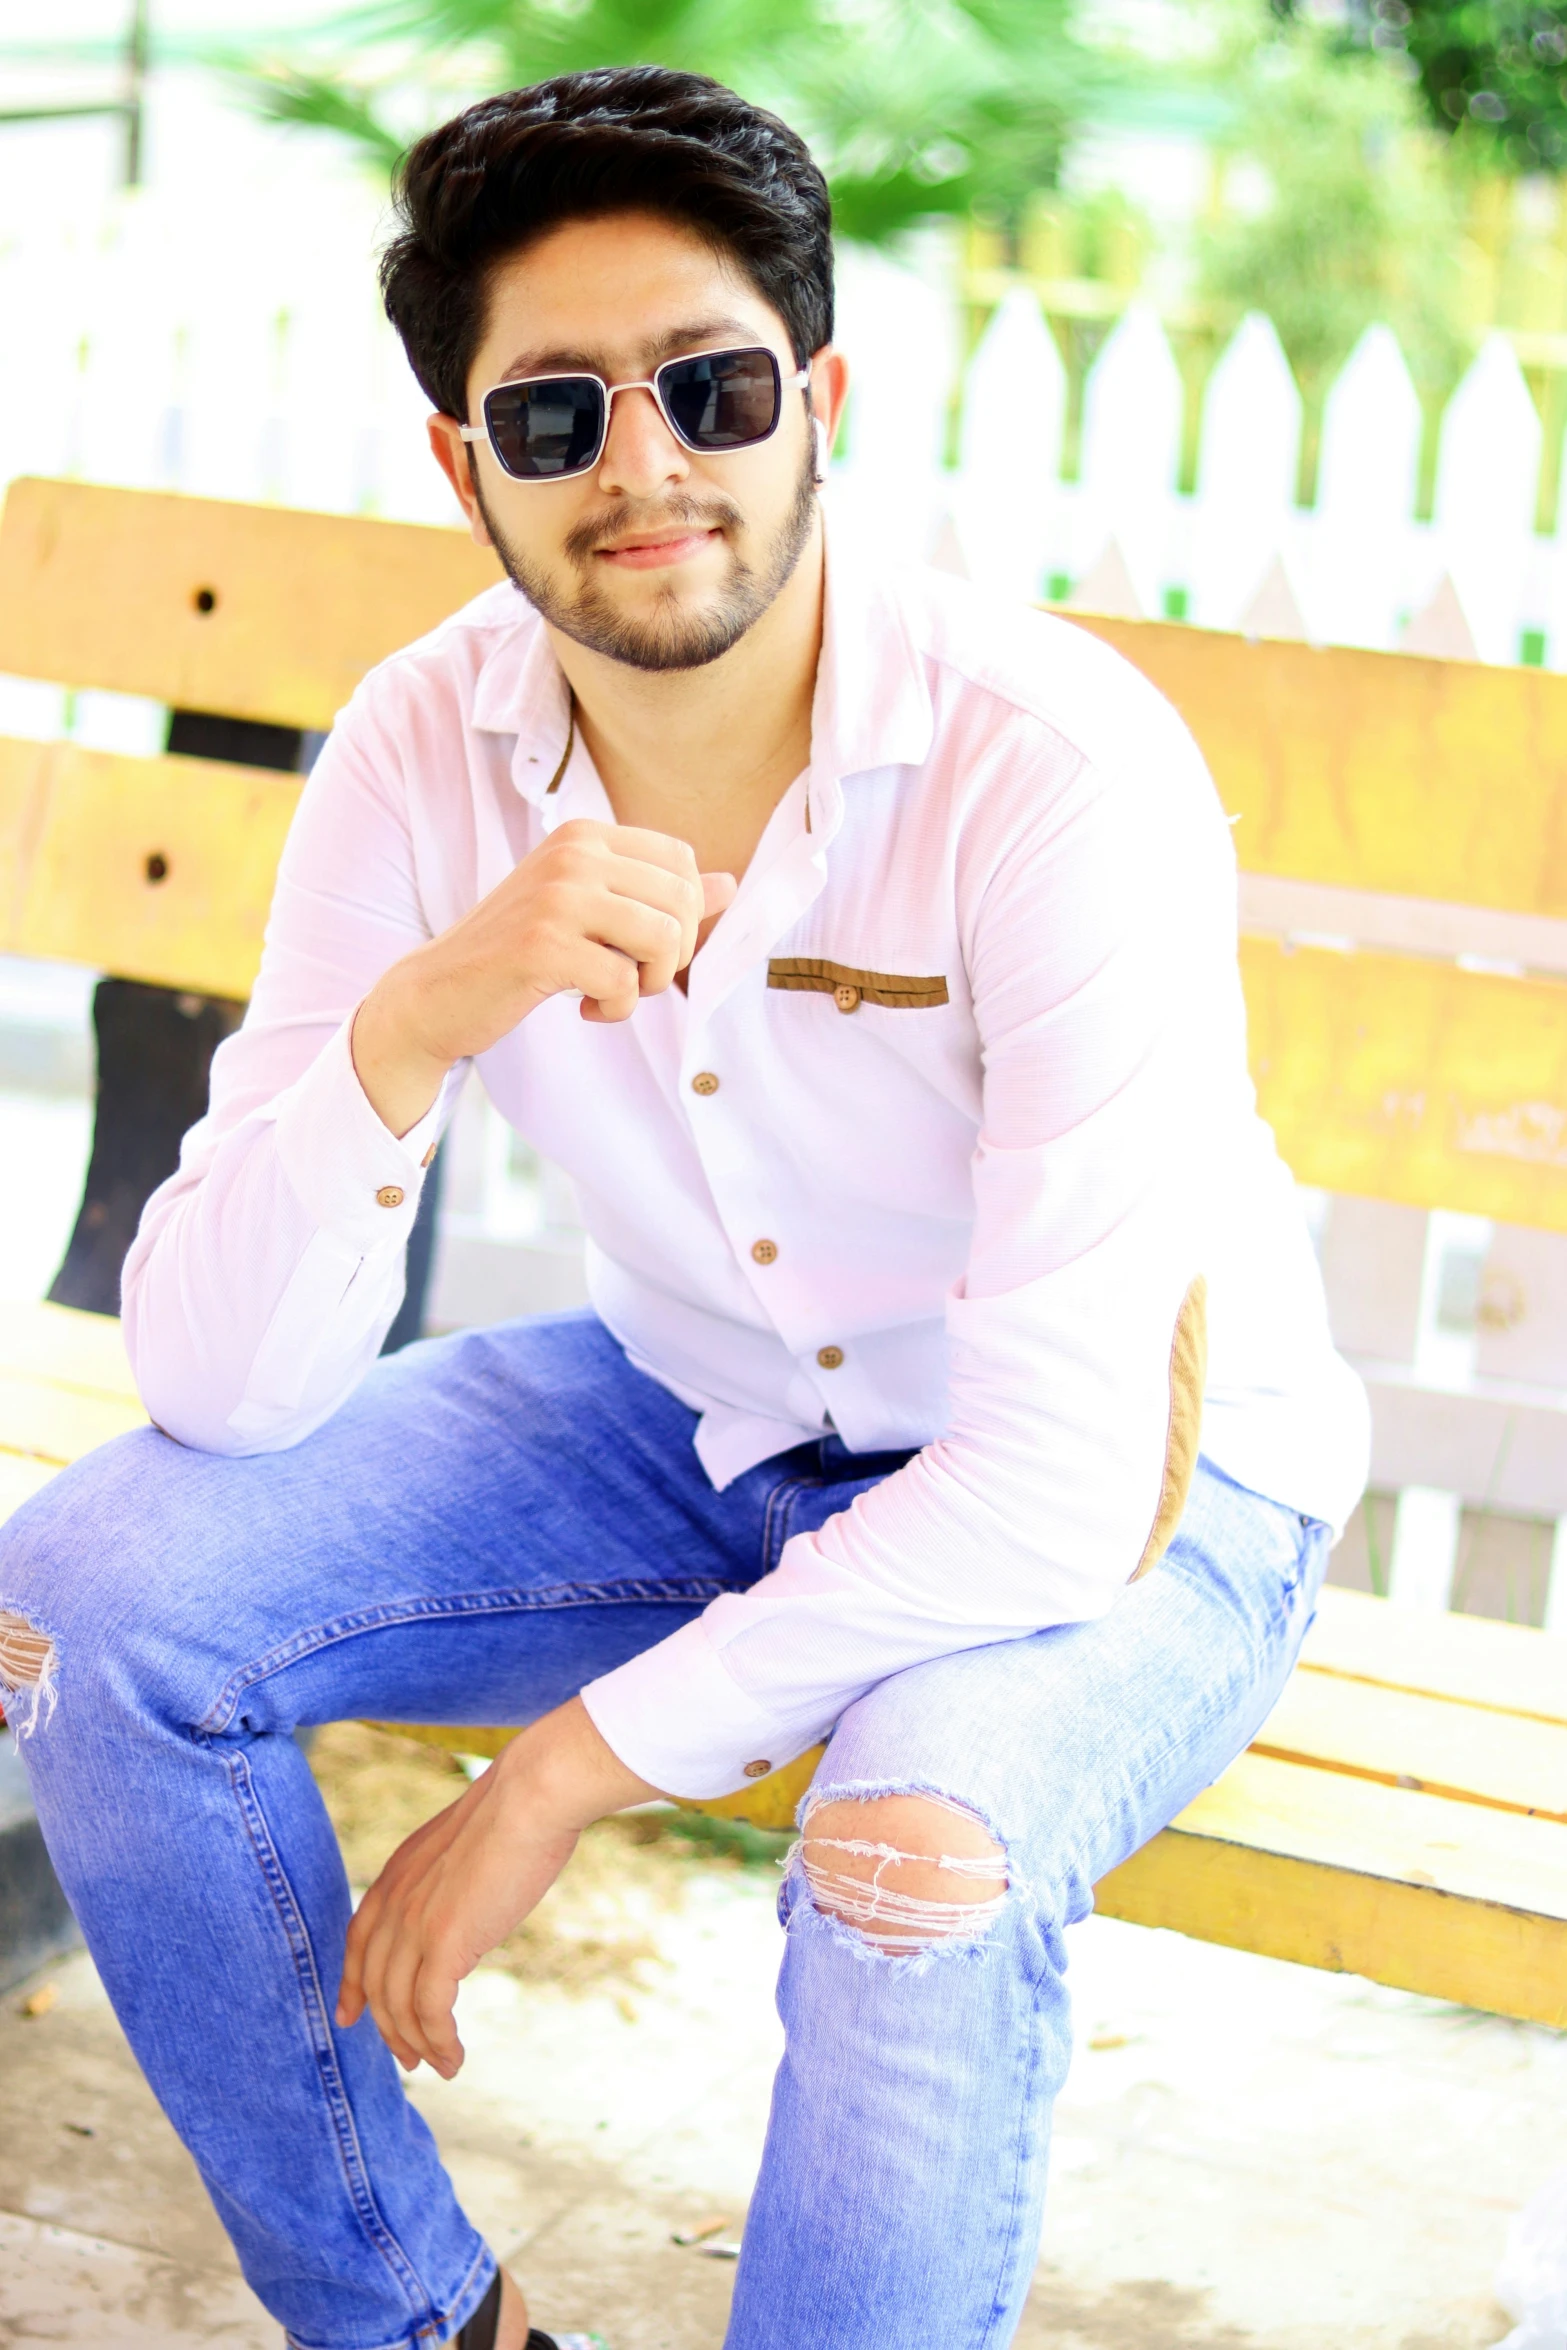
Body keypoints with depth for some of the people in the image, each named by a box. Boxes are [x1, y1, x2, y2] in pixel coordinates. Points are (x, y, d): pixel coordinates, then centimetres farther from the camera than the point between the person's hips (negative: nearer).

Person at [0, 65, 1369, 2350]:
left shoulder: (1058, 766, -27)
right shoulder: (426, 755, -14)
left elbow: (1061, 1476, -29)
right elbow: (220, 1388, -17)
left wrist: (566, 1767, -26)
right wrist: (412, 1022, -36)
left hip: (1126, 1481, -4)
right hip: (698, 1417, 5)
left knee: (923, 1837, -36)